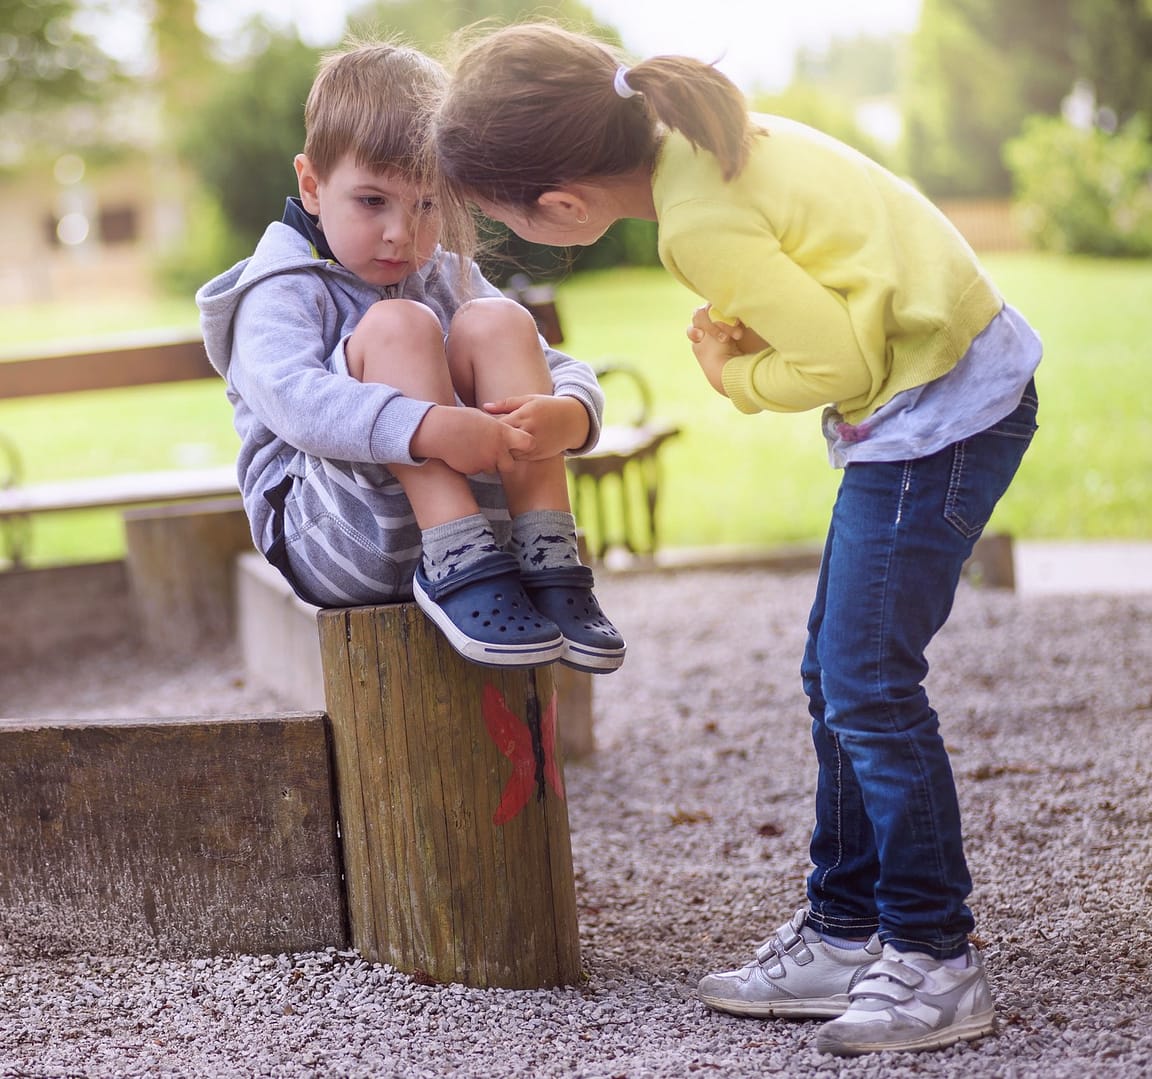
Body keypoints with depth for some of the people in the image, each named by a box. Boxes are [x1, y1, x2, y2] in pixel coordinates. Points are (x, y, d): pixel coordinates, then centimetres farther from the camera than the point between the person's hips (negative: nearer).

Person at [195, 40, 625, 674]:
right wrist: (427, 428, -41)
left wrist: (568, 416, -21)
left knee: (496, 322, -12)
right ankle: (456, 571, -32)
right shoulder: (283, 290, -3)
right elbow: (291, 398, -25)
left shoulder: (449, 279, 16)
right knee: (398, 325, -23)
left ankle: (548, 563, -24)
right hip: (329, 543, -5)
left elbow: (566, 372, 6)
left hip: (473, 514, 5)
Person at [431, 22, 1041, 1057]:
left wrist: (735, 375, -5)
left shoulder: (702, 223, -24)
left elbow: (841, 360, -22)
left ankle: (936, 960, 2)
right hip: (952, 383, 10)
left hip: (937, 408, -10)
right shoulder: (700, 133, 3)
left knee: (868, 685, -8)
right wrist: (747, 330, -1)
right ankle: (846, 931, 21)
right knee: (838, 678, 13)